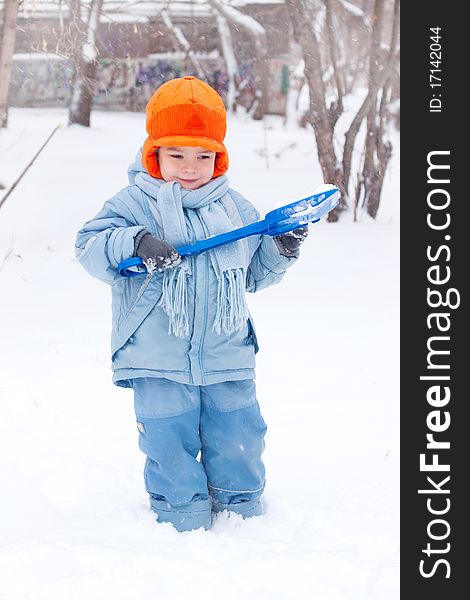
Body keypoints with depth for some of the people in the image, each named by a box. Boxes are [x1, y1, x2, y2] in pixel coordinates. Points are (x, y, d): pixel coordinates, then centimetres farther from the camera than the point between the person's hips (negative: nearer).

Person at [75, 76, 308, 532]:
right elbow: (89, 246, -14)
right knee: (170, 442, 3)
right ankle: (182, 513, 21)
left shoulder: (235, 208, 7)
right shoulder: (134, 204, -6)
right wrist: (134, 242, -29)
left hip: (227, 356, 3)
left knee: (238, 437, 11)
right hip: (158, 361, -3)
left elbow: (254, 273, 17)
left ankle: (240, 506, 31)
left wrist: (280, 251, -2)